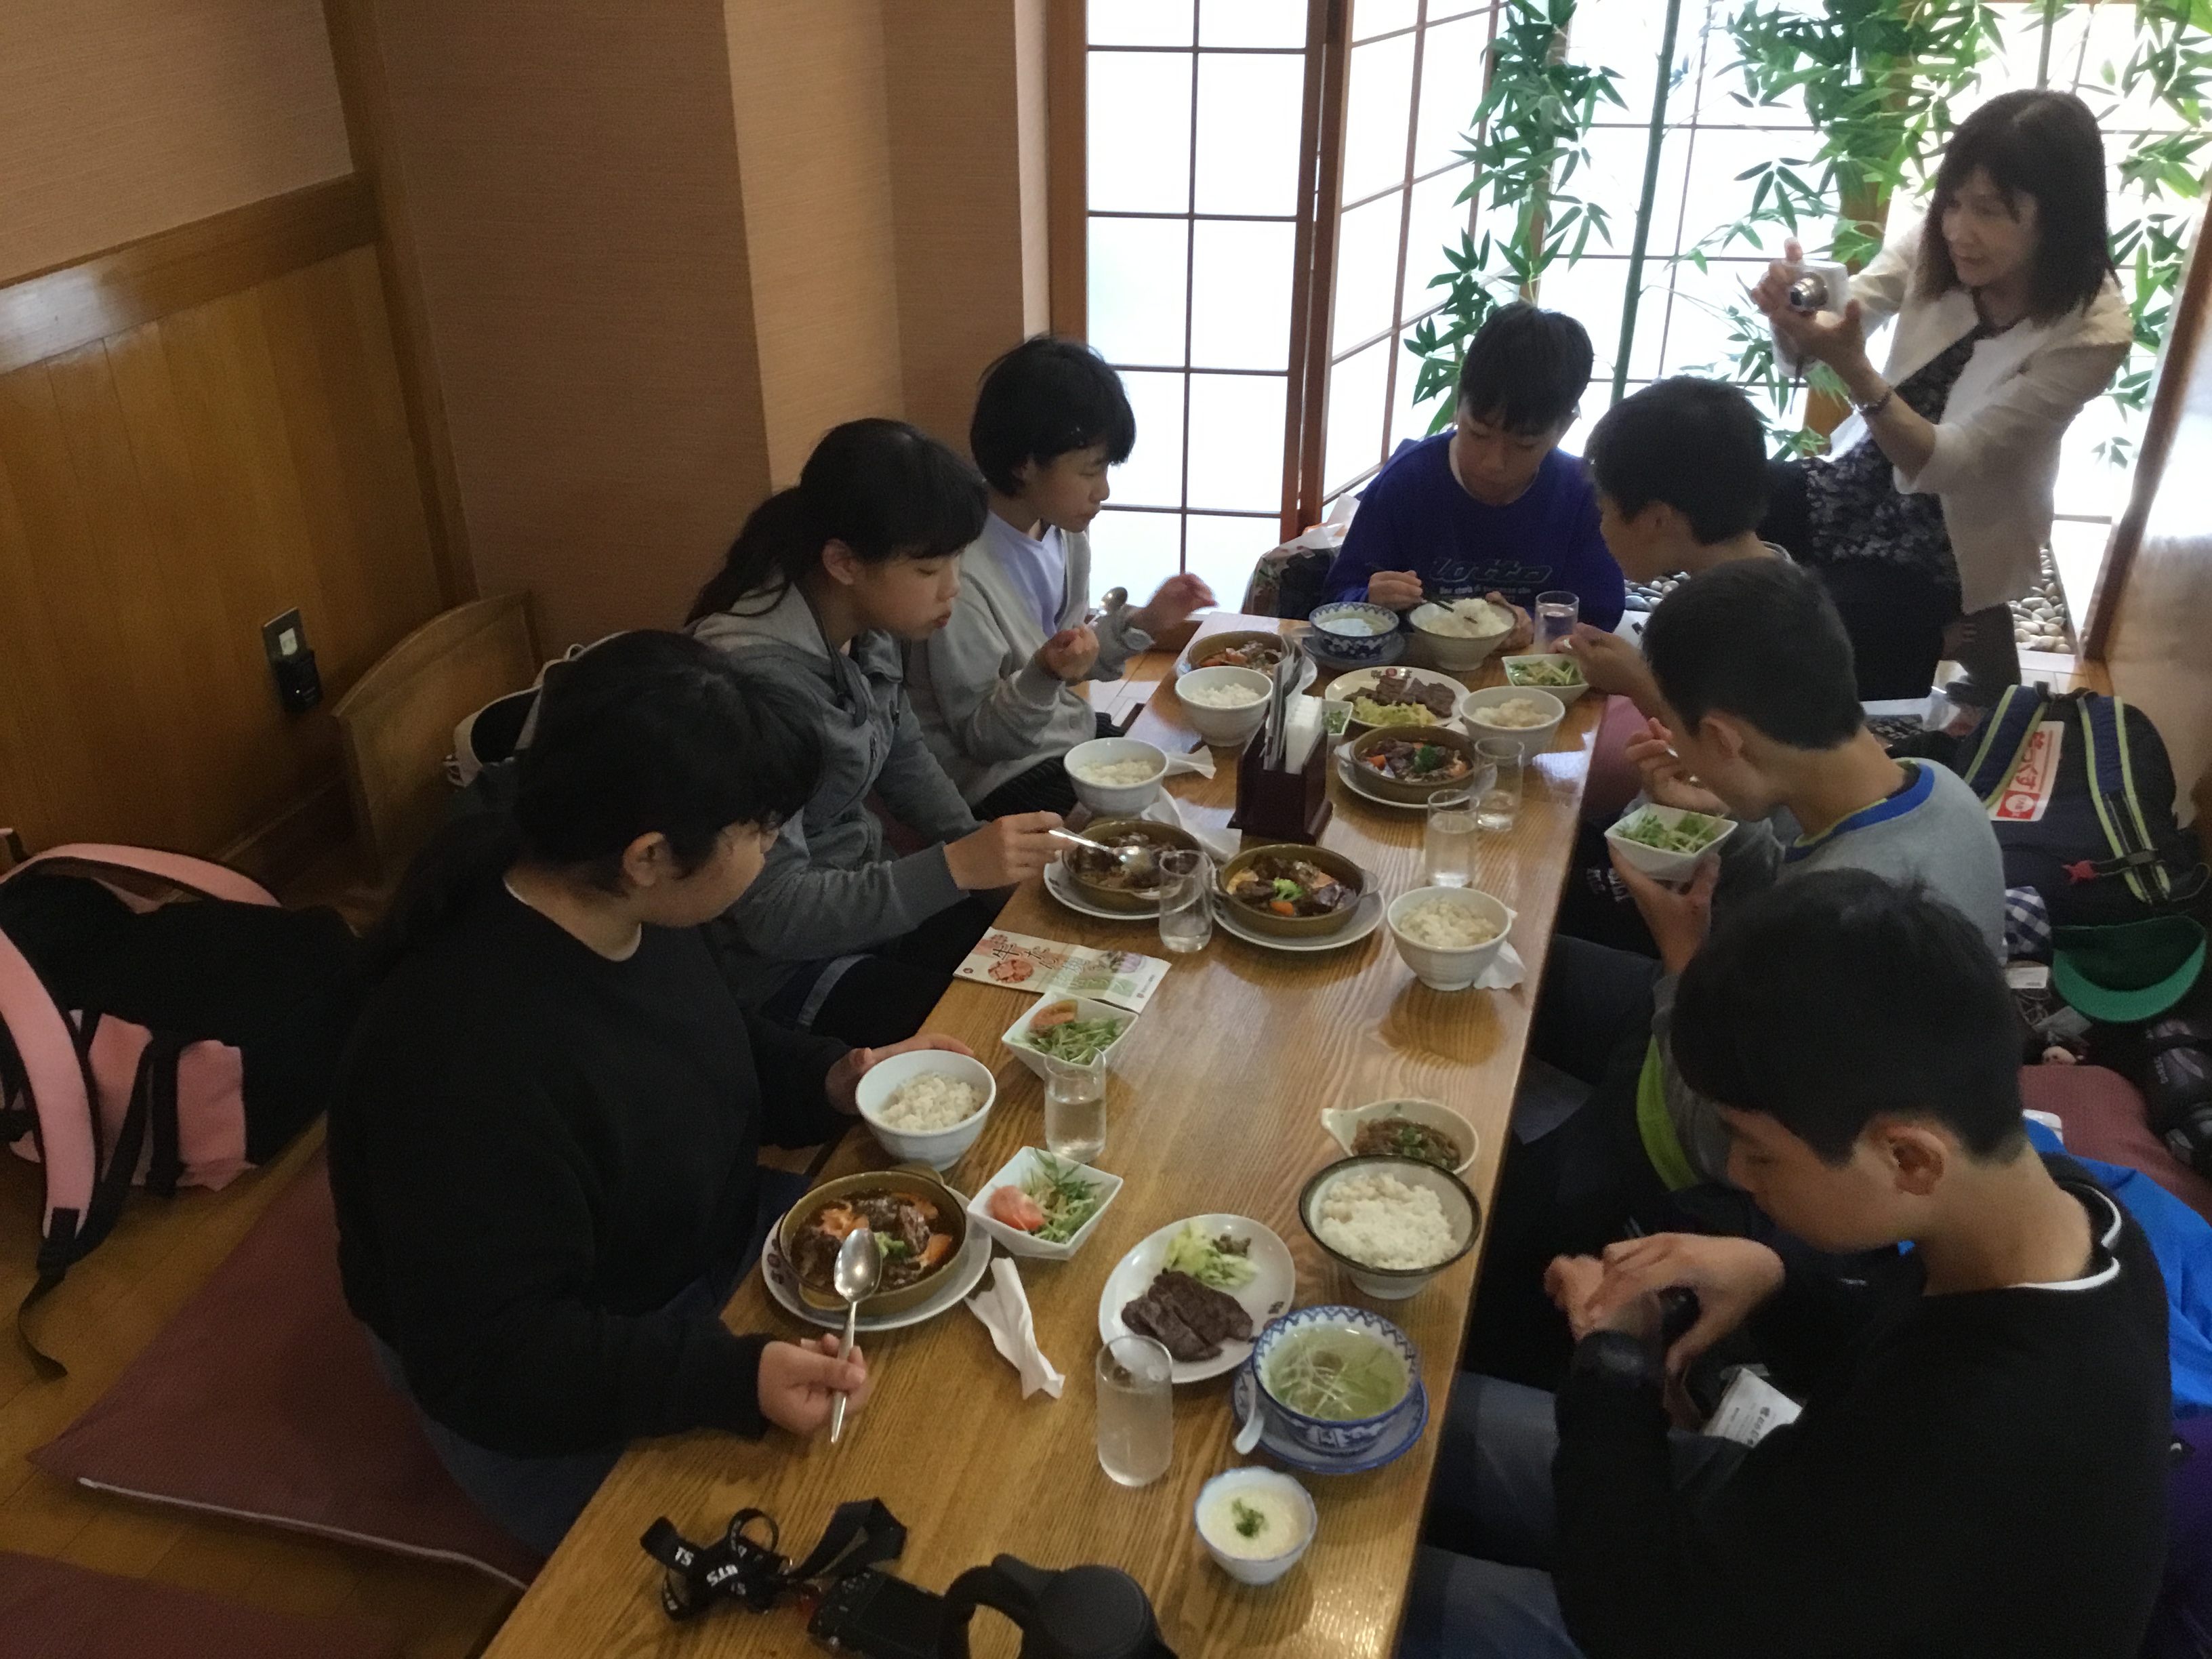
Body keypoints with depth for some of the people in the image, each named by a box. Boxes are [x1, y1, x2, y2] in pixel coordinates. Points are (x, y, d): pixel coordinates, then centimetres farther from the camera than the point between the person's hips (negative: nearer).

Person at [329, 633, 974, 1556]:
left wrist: (830, 1079, -7)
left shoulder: (629, 911, -11)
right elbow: (485, 1360, -30)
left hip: (708, 1260, 8)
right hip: (571, 1413, -7)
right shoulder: (469, 1059, -37)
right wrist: (733, 1379, -38)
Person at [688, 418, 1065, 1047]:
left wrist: (989, 860, -1)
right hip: (781, 962, -7)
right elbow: (771, 914, -28)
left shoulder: (864, 623, -6)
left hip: (865, 894, 8)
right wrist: (955, 867, -33)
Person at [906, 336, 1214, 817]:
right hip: (1006, 775, -8)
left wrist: (1142, 624, -4)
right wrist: (1043, 676, -34)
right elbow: (981, 737, -18)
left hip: (1073, 734, 8)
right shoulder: (961, 573, -27)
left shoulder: (1066, 531, -2)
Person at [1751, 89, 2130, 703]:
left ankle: (1949, 630, 7)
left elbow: (1941, 464, -28)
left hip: (1955, 538, -6)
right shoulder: (1935, 243, -11)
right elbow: (1813, 344, -17)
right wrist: (1792, 314, -42)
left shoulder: (2092, 332, -24)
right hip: (1865, 481, 6)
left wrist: (1852, 367, -43)